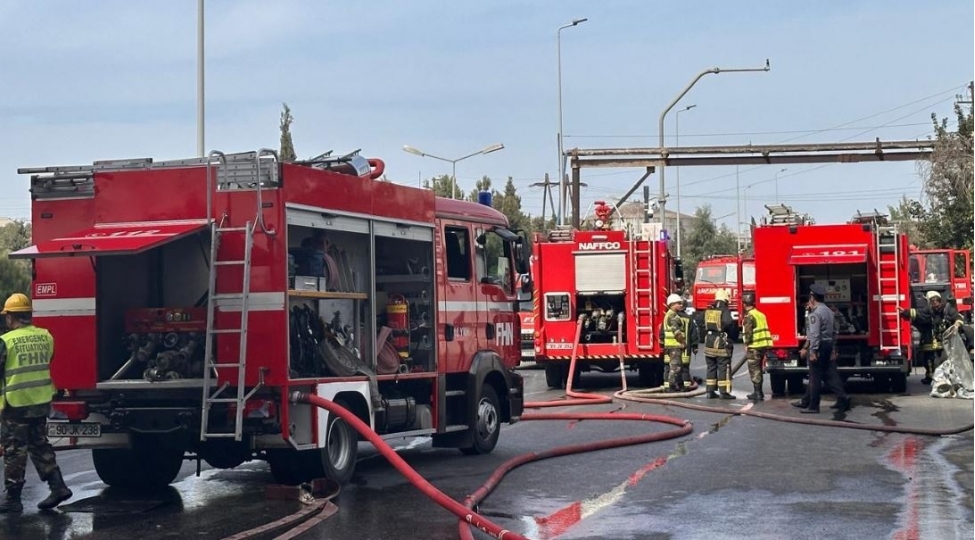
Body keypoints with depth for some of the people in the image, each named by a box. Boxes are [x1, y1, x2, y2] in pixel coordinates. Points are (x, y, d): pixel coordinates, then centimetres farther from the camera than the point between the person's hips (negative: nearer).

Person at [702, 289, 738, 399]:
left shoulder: (708, 310, 10)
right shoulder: (724, 310, -13)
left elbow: (704, 325, 14)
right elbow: (729, 324, -20)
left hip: (709, 341, 7)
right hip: (722, 343, -7)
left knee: (711, 367, 12)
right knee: (724, 367, -2)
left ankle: (710, 391, 14)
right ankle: (724, 392, -3)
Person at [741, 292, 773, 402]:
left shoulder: (749, 316, -13)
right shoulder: (761, 314, 14)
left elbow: (748, 333, -19)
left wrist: (746, 345, -10)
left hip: (754, 347, -9)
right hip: (763, 345, 9)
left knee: (754, 370, -4)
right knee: (758, 370, 18)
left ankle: (758, 394, -6)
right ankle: (759, 392, 24)